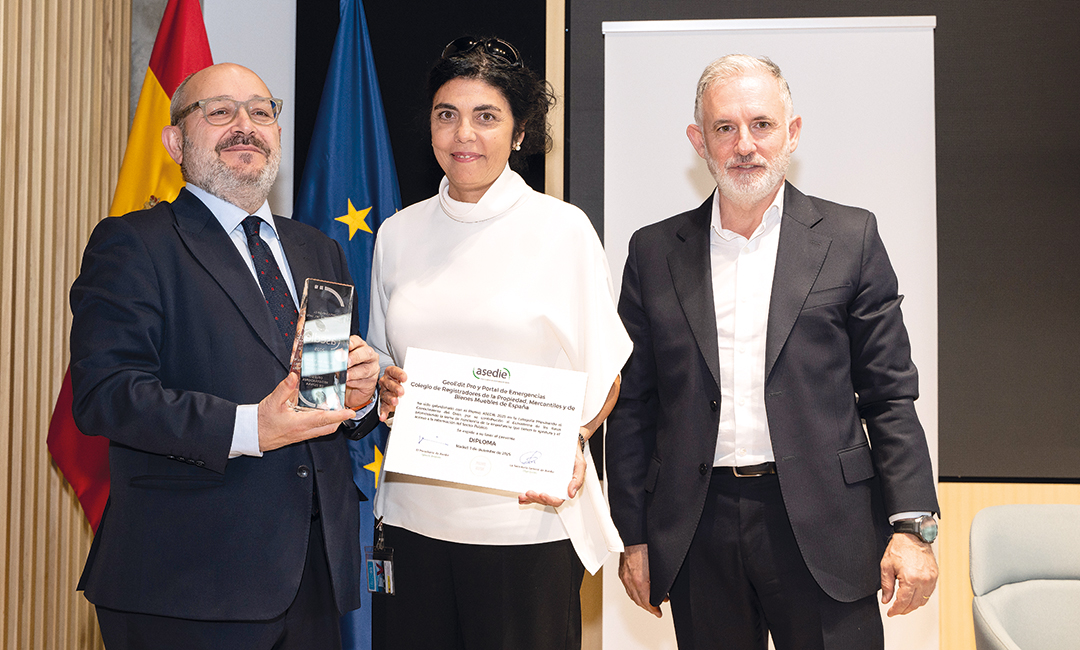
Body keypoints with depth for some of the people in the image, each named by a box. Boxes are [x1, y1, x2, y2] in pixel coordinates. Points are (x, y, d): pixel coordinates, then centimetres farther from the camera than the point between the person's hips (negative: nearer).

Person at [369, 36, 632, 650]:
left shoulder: (563, 228, -3)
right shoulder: (399, 233, 8)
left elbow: (604, 373, 1)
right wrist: (384, 386, -2)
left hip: (528, 513, -3)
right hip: (415, 512, 3)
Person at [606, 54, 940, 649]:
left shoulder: (850, 238, 3)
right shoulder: (654, 253, 6)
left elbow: (890, 396, 2)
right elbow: (632, 405, 8)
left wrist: (913, 526, -6)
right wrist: (633, 536, 6)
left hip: (820, 529, -1)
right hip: (698, 533, 2)